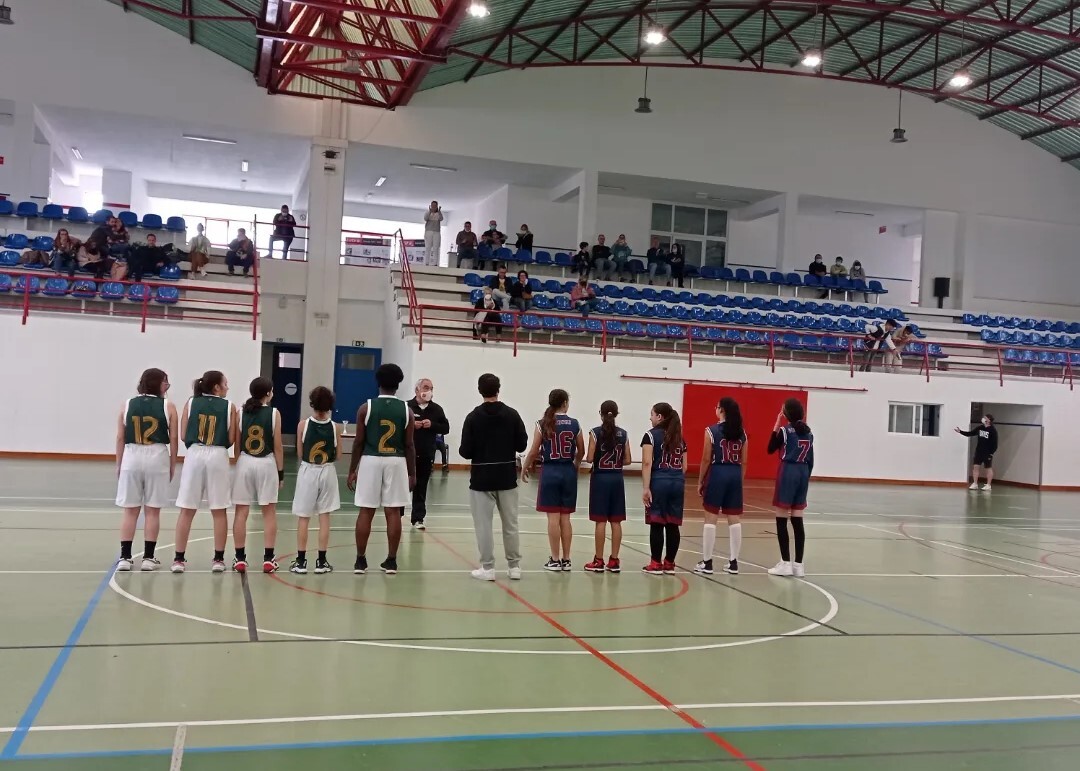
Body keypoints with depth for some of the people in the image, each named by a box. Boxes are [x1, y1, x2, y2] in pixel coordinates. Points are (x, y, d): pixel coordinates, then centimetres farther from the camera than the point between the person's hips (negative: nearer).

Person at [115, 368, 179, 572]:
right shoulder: (168, 406, 0)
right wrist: (172, 465, 7)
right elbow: (173, 439, -1)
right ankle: (148, 558, 7)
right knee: (152, 510, 5)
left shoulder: (128, 405, 5)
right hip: (157, 458, -2)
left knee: (130, 510, 7)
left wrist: (118, 465, 11)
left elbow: (120, 438, 4)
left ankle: (125, 557, 7)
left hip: (131, 457, 2)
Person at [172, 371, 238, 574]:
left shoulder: (191, 403, 5)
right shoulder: (229, 407, 1)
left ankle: (179, 559, 7)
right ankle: (218, 559, 9)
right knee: (219, 511, 6)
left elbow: (183, 435, 3)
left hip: (195, 455, 1)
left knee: (186, 510, 6)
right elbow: (231, 440, -2)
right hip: (218, 456, -1)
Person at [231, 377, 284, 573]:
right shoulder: (274, 413, -4)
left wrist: (239, 464, 13)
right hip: (266, 463, -2)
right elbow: (277, 446, -4)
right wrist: (281, 472, 3)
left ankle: (240, 558, 8)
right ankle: (268, 558, 7)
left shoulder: (241, 413, 2)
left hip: (244, 463, 2)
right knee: (269, 512, 6)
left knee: (241, 512, 6)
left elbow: (237, 445, 3)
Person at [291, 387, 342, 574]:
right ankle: (321, 561, 10)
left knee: (303, 518, 7)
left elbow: (299, 454, -3)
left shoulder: (303, 424, -8)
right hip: (327, 472, 1)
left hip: (307, 471, -1)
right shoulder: (335, 427, -7)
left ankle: (300, 561, 9)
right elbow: (337, 455, -2)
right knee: (324, 517, 7)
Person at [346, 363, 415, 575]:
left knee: (366, 511, 5)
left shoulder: (366, 408, -3)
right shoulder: (406, 410, 0)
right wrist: (412, 473, 8)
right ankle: (391, 561, 8)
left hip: (370, 461, 0)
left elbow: (359, 442, -2)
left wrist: (352, 470, 6)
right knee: (393, 512, 4)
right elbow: (409, 445, 1)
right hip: (396, 462, 1)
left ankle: (360, 560, 10)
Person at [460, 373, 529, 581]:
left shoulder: (473, 417, -9)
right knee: (510, 523, 12)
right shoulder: (512, 414, -3)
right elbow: (522, 445, -1)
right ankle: (514, 566, 17)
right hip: (507, 477, 3)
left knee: (484, 524, 4)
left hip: (482, 478, -2)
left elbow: (465, 451, -10)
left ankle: (487, 568, 5)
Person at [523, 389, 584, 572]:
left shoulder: (543, 424, -6)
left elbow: (534, 451, -6)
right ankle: (566, 559, 14)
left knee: (553, 517, 1)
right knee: (565, 518, 9)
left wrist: (525, 468, 10)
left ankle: (555, 560, 5)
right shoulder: (574, 424, 0)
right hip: (568, 472, 2)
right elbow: (581, 452, 8)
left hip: (550, 471, -2)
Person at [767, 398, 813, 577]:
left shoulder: (784, 430, -8)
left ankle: (786, 563, 0)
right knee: (797, 521, 7)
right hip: (803, 473, 6)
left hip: (788, 472, -6)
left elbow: (771, 449, 2)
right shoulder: (808, 433, 10)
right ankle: (798, 564, 7)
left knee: (782, 520, 1)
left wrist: (776, 428, 3)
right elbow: (810, 461, 12)